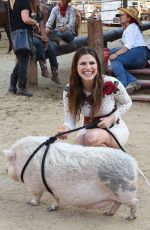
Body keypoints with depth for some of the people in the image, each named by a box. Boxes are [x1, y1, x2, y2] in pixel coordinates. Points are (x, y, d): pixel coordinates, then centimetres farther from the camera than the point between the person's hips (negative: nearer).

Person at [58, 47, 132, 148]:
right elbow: (70, 119, -14)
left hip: (114, 128, -3)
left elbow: (127, 103, -3)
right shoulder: (69, 90, -15)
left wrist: (112, 118, -19)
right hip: (89, 129, 3)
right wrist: (65, 128, -38)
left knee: (92, 138, -33)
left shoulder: (111, 83, -22)